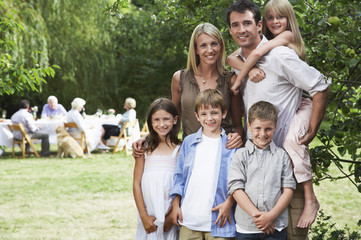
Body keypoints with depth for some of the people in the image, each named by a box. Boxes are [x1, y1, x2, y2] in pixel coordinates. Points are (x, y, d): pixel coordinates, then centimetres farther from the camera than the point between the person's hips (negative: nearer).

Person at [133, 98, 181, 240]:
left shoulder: (180, 149, -2)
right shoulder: (145, 148, 4)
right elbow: (136, 184, 3)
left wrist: (172, 217, -8)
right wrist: (144, 216, -3)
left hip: (171, 217, -1)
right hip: (148, 217, 1)